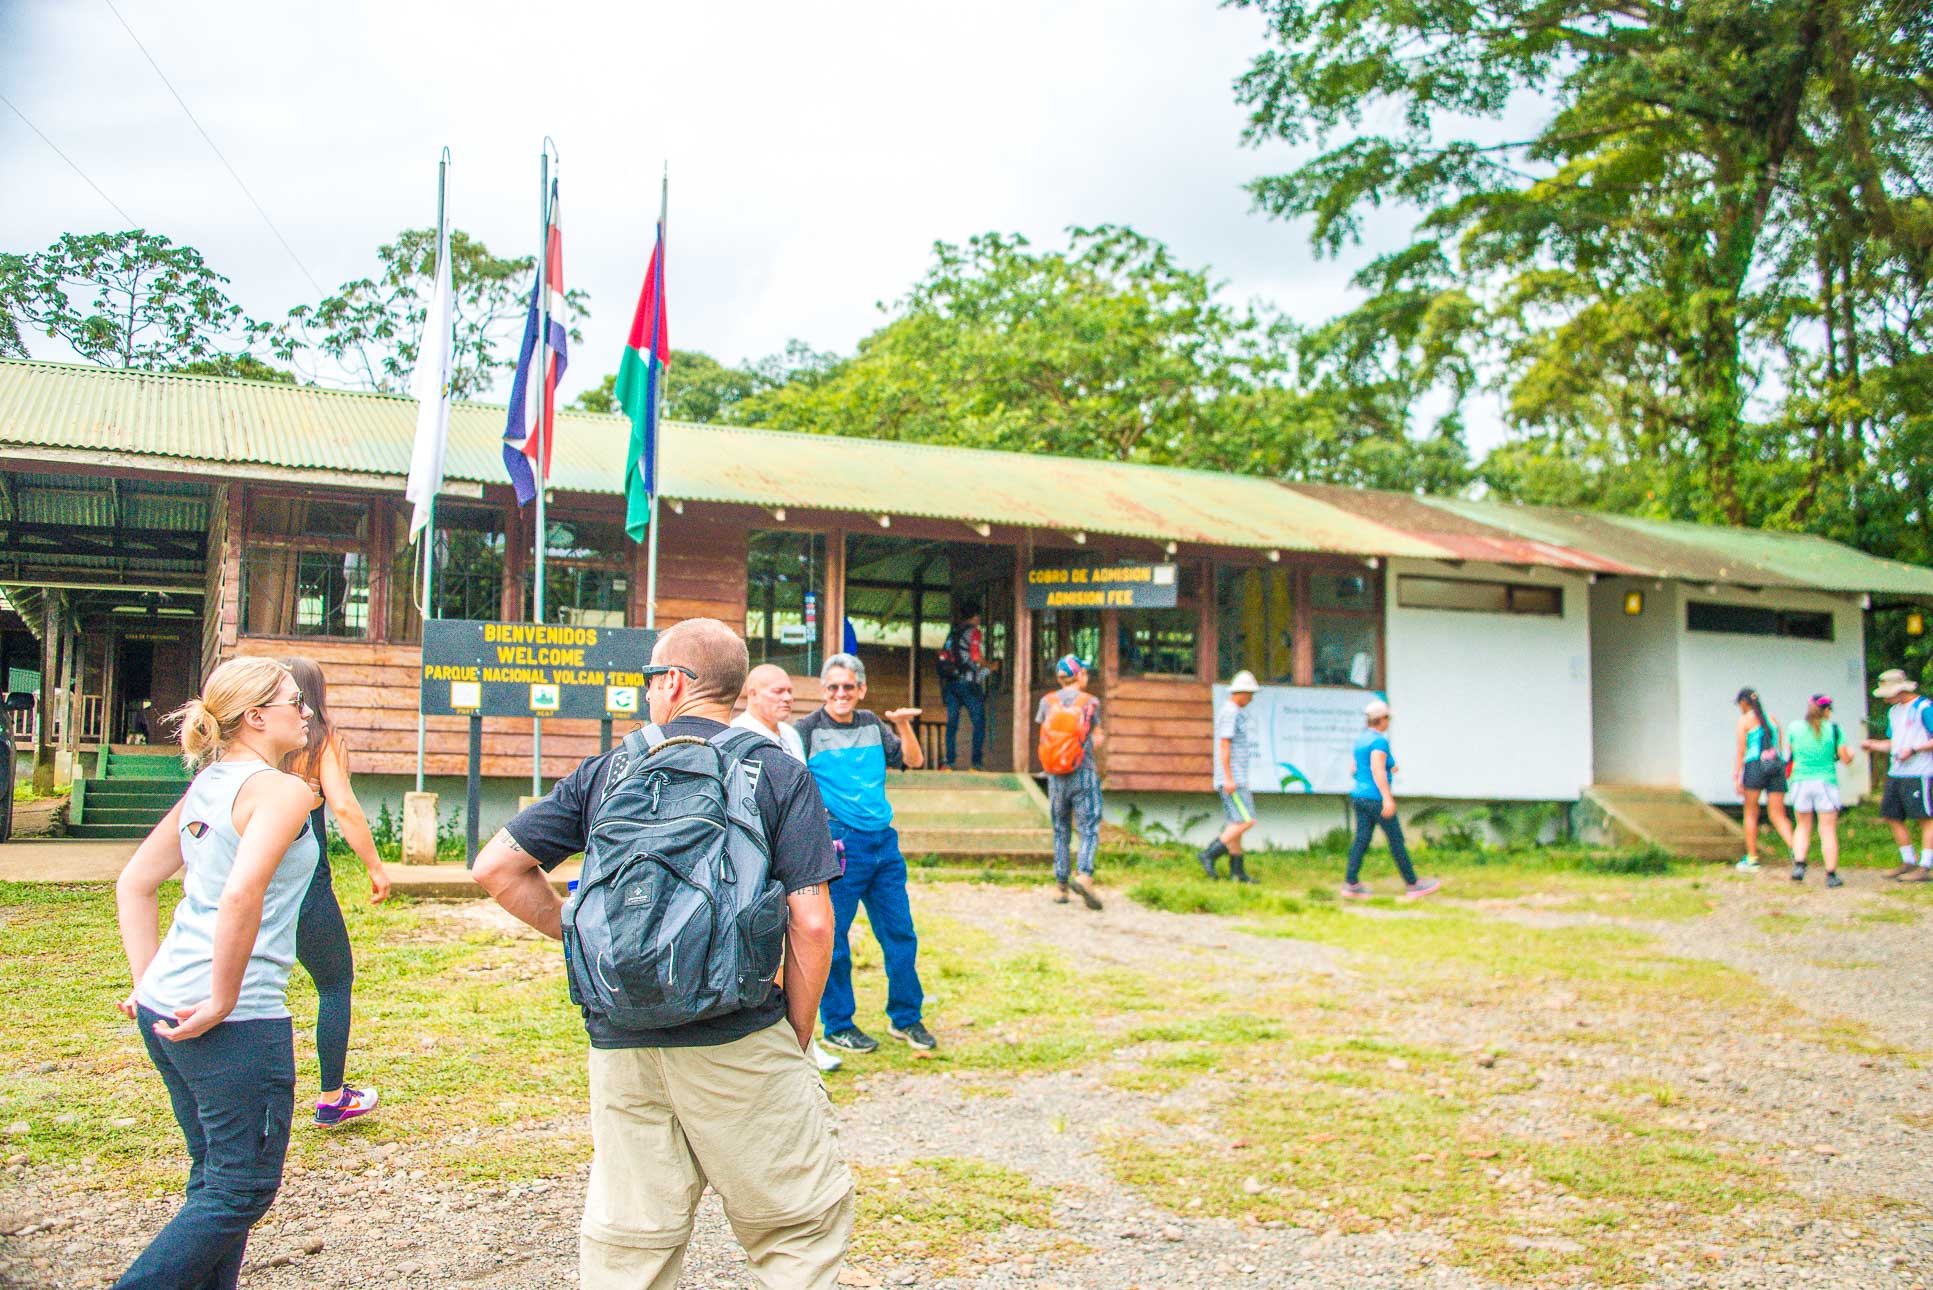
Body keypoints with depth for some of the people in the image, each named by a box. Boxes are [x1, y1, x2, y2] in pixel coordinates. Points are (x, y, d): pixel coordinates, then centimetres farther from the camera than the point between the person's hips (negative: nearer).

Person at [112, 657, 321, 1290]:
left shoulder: (205, 786, 13)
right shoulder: (281, 790, -13)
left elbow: (133, 884, 18)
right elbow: (241, 895, -28)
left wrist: (148, 982, 16)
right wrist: (224, 1002, -19)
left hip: (165, 1007, 9)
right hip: (240, 1022, -9)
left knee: (215, 1177, 21)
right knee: (242, 1190, 4)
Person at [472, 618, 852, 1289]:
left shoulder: (604, 772, 6)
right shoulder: (782, 776, -1)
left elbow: (496, 866, 7)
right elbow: (811, 923, -8)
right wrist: (797, 1039, 3)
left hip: (620, 1043, 3)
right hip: (738, 1043, -3)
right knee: (801, 1225, 11)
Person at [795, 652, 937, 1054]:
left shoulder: (872, 725, 13)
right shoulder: (809, 729, -2)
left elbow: (913, 761, 12)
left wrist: (903, 725, -3)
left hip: (883, 840, 5)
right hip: (839, 843, -5)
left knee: (901, 933, 10)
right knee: (834, 938, 1)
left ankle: (905, 1017, 24)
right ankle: (837, 1026, 15)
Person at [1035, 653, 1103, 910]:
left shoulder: (1047, 702, 2)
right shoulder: (1090, 702, -4)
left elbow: (1044, 740, 3)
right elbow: (1096, 739, 1)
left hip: (1056, 776, 3)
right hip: (1084, 774, -3)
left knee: (1060, 831, 12)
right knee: (1089, 830, 0)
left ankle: (1061, 887, 12)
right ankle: (1084, 875, -22)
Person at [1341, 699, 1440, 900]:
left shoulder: (1361, 739, 11)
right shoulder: (1379, 741, -15)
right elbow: (1377, 770, -25)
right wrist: (1387, 798, -30)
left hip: (1359, 796, 8)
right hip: (1376, 798, -8)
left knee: (1362, 839, 6)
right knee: (1397, 840, 2)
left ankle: (1351, 883, -1)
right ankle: (1412, 885, 11)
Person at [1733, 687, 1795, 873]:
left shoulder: (1745, 720, 2)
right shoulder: (1772, 719, 17)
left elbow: (1740, 751, -5)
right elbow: (1780, 748, 18)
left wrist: (1737, 778, -6)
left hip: (1755, 766, -4)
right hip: (1776, 766, 4)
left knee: (1751, 813, 8)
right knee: (1778, 816, 4)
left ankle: (1752, 859, 9)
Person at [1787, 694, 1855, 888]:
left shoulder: (1795, 728, 1)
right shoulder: (1833, 729, -5)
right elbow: (1845, 759, -1)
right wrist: (1850, 752, 20)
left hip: (1801, 782, 2)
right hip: (1826, 784, -2)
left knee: (1802, 827, 16)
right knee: (1828, 831, 4)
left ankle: (1799, 865, -1)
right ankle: (1831, 875, 5)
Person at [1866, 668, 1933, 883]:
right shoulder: (1894, 711, 17)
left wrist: (1913, 749, -18)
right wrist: (1874, 745, 6)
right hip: (1896, 772, 9)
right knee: (1892, 817, 9)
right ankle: (1908, 862, 21)